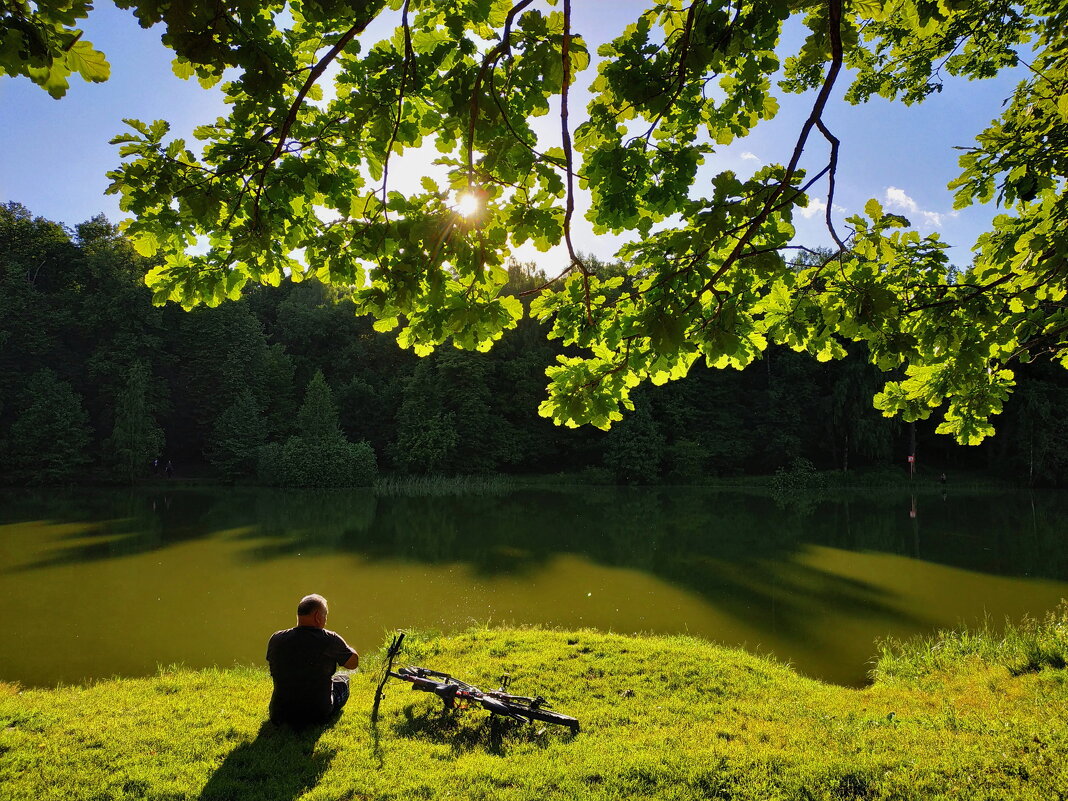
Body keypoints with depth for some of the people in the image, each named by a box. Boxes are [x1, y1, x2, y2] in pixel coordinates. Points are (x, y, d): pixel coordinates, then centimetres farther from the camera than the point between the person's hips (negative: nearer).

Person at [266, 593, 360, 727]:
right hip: (319, 715, -4)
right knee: (342, 679, 25)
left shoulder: (276, 639, -9)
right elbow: (353, 662, -3)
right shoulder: (329, 640, -19)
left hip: (279, 716, 4)